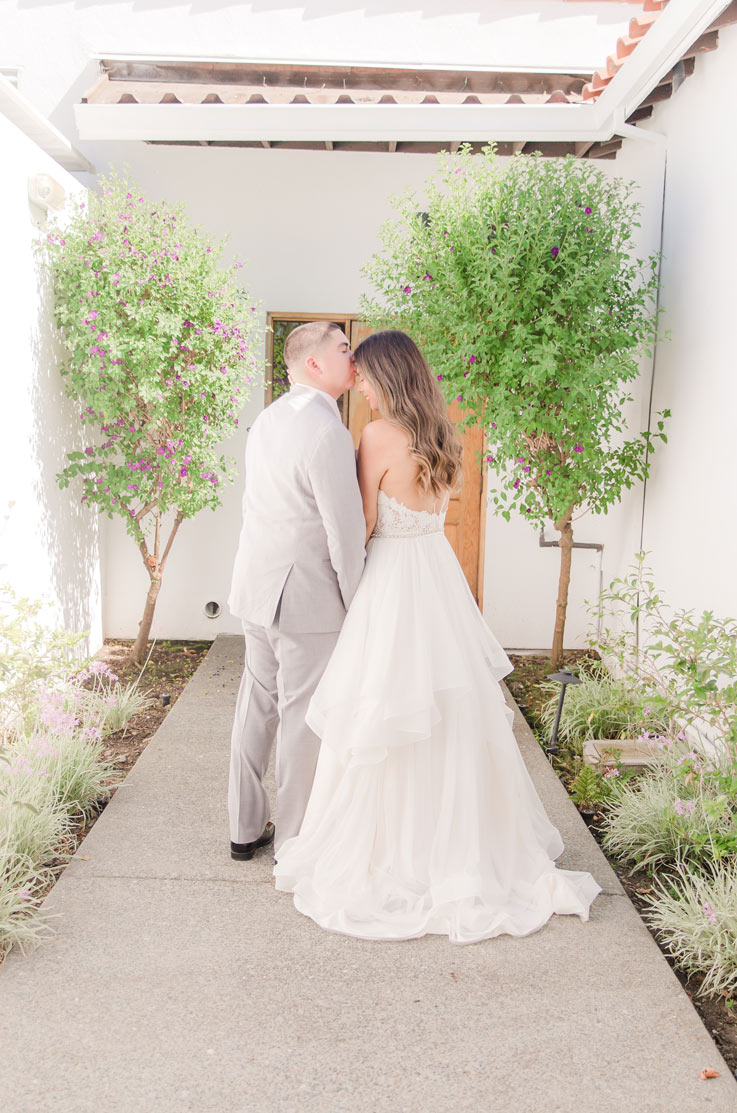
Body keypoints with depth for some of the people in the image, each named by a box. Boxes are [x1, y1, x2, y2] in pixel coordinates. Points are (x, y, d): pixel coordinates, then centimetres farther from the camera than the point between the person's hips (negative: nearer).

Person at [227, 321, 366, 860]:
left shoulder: (268, 418, 8)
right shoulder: (327, 429, -21)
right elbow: (346, 529, -19)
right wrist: (358, 604, -8)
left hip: (256, 586, 9)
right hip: (307, 594, -9)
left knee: (257, 704, 17)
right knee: (303, 719, 4)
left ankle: (246, 828, 31)